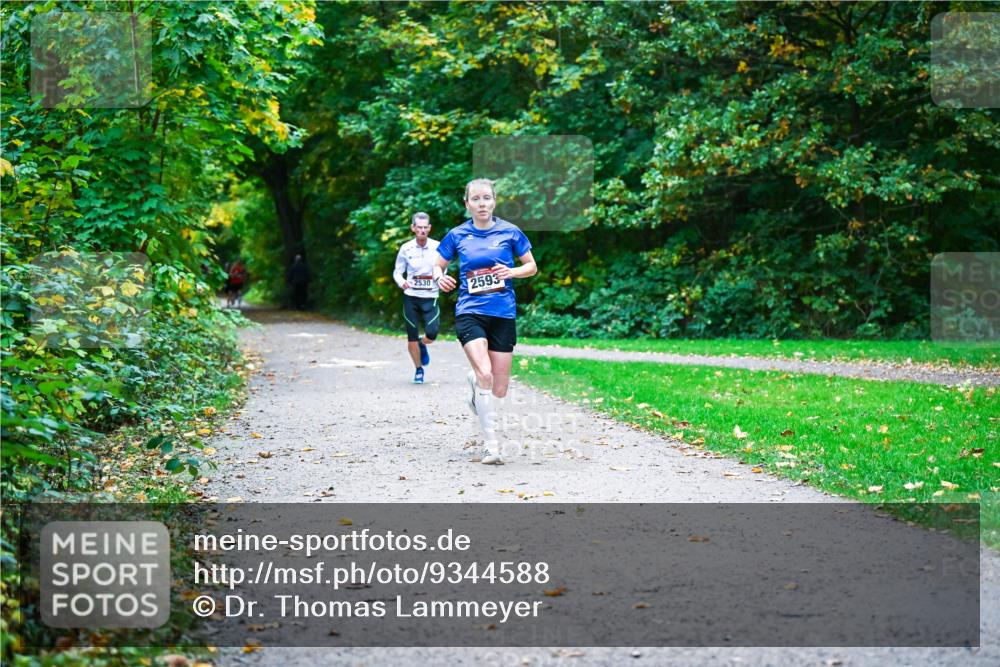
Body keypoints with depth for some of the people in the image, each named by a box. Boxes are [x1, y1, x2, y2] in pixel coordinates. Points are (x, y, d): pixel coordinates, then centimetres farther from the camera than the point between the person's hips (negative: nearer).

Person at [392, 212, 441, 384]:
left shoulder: (437, 247, -3)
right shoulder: (406, 248, -1)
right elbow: (397, 272, 6)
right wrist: (401, 282, -15)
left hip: (430, 297, 0)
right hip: (411, 297, 1)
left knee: (432, 334, -14)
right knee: (412, 336, 2)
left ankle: (422, 344, 23)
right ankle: (418, 369, 22)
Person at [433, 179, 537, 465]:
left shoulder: (509, 232, 3)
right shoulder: (457, 235, 3)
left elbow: (532, 266, 10)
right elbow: (438, 265, 14)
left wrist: (511, 272, -11)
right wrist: (440, 278, -9)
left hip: (503, 314, 1)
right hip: (470, 312, -1)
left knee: (499, 391, 3)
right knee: (485, 374, -23)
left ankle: (475, 383, 41)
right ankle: (490, 444, -13)